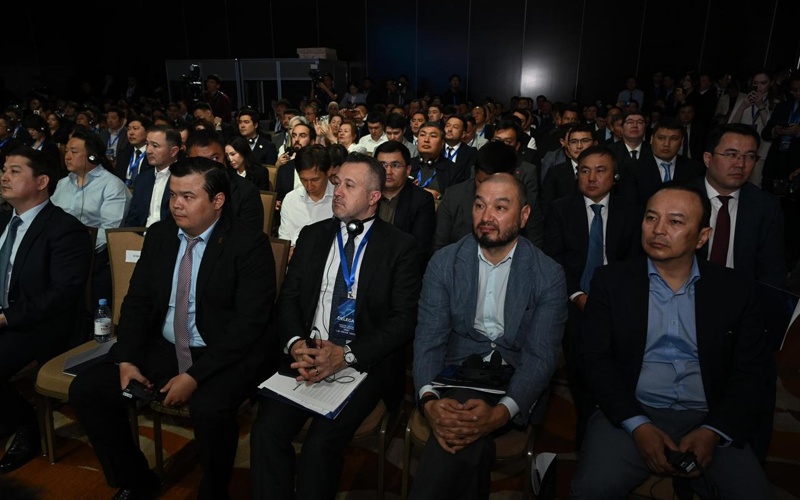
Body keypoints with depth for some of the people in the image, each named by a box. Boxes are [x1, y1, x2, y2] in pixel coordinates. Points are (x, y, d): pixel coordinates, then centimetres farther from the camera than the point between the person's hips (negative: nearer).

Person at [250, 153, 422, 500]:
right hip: (307, 355, 4)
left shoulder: (400, 247, -1)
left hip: (364, 363, -3)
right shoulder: (312, 236, 12)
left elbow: (404, 319, -7)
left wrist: (347, 355, -18)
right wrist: (296, 344, -11)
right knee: (266, 429, -18)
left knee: (321, 442, -22)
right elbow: (288, 299, 9)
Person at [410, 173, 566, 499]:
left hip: (514, 384, -1)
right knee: (468, 440, -31)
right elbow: (428, 339, -4)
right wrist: (429, 401, -24)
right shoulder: (443, 262, 2)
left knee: (464, 435, -30)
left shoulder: (549, 275, -2)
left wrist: (500, 413, -28)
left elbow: (541, 356, -9)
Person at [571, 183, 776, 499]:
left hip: (707, 421, 3)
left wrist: (713, 432, -10)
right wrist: (637, 425, -14)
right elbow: (595, 358, -3)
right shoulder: (611, 281, 2)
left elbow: (751, 370, 4)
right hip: (629, 414, -2)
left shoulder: (734, 289, 7)